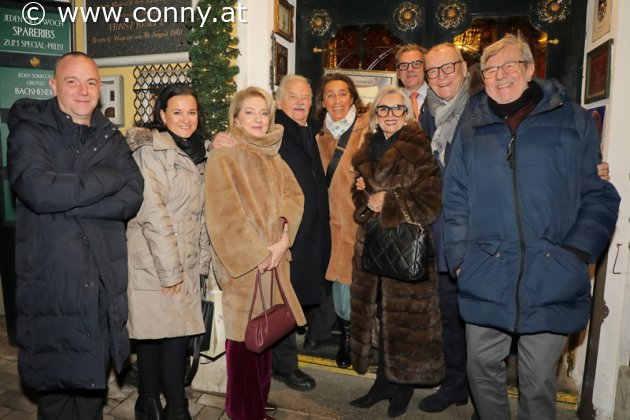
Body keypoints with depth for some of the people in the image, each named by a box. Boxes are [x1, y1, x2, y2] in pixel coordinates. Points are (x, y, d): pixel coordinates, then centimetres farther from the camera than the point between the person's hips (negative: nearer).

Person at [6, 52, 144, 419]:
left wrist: (67, 202, -15)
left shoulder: (111, 138, 11)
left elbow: (132, 198, -4)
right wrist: (112, 177, -11)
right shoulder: (29, 131, 0)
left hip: (104, 283, 3)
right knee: (56, 389, 8)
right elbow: (39, 190, -20)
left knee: (94, 382, 15)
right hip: (52, 285, -3)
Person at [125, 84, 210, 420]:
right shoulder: (152, 150, -11)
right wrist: (169, 269, -16)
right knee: (155, 335, 1)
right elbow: (152, 212, -18)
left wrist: (202, 261, 15)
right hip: (154, 266, -7)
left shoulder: (194, 154, 16)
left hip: (185, 266, 8)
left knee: (177, 333, 10)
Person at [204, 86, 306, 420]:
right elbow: (223, 213, -12)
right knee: (243, 337, 2)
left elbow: (294, 197, 5)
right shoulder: (223, 156, -4)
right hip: (242, 262, -5)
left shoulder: (273, 157, 14)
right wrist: (256, 253, -14)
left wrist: (283, 239, -11)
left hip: (273, 258, 6)